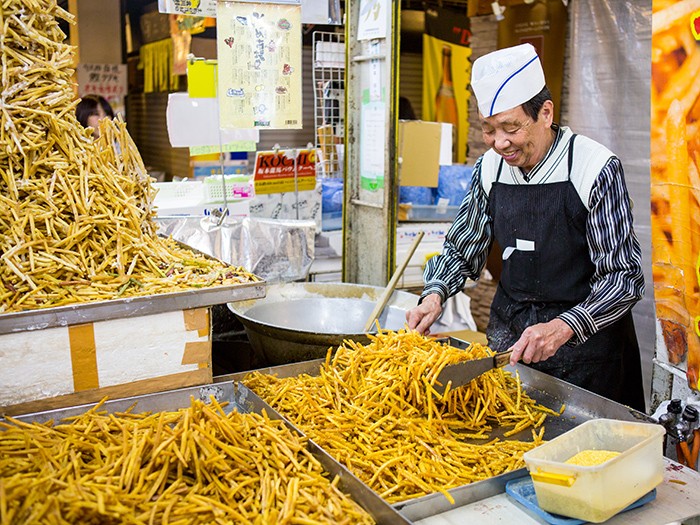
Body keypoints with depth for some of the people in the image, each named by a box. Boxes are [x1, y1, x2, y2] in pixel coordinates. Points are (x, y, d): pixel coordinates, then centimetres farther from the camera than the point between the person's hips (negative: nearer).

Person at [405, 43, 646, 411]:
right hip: (509, 333, 4)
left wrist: (563, 327, -30)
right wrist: (435, 294, -11)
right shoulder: (489, 168, -1)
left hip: (582, 340, -4)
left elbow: (625, 277, -16)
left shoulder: (596, 169, -16)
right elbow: (460, 252, 9)